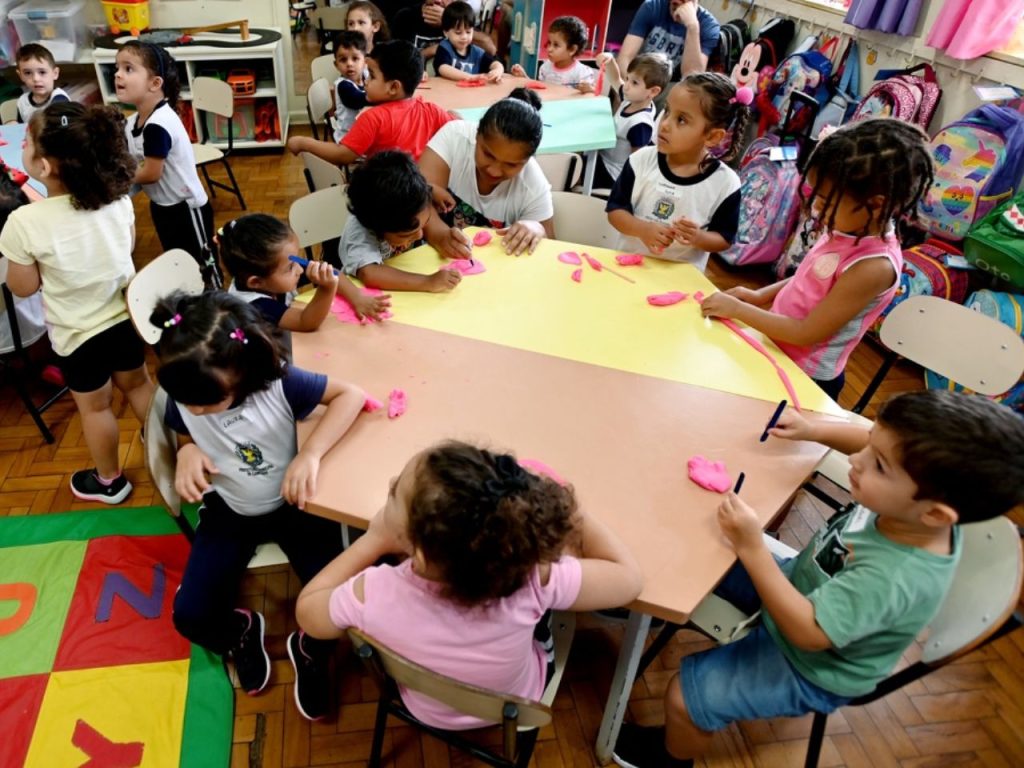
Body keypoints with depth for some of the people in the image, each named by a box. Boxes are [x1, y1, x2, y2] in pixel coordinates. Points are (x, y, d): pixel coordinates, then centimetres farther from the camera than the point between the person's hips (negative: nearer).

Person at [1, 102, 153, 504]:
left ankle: (109, 481, 36)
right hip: (126, 316, 4)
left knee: (94, 407, 16)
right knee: (138, 384, 25)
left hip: (78, 335, -4)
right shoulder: (118, 198, -12)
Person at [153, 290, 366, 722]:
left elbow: (352, 394, -25)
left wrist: (310, 454, -36)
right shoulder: (181, 399, -15)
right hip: (228, 512, 3)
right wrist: (188, 452, -19)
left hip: (293, 505, -2)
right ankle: (241, 631, 28)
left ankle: (309, 650, 21)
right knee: (190, 616, -9)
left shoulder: (278, 382, -26)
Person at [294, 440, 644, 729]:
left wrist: (374, 540, -15)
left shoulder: (372, 595, -41)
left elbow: (306, 611, -16)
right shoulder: (533, 583, -43)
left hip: (427, 711, 1)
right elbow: (628, 576, -23)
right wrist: (566, 506, -18)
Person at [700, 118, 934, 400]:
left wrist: (737, 309, -21)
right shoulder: (851, 229, -7)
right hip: (776, 348, 8)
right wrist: (759, 296, 0)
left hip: (806, 377, -8)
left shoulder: (874, 267, -30)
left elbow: (807, 333, -26)